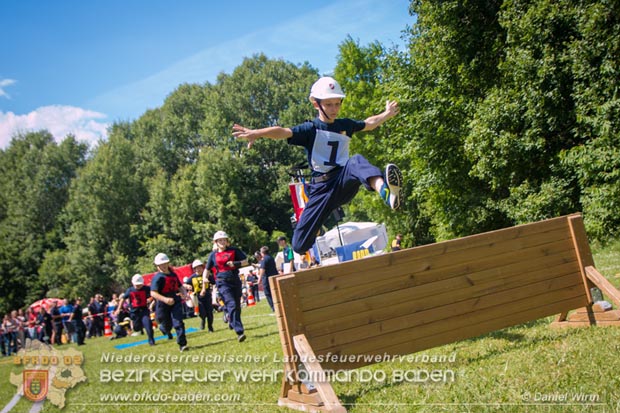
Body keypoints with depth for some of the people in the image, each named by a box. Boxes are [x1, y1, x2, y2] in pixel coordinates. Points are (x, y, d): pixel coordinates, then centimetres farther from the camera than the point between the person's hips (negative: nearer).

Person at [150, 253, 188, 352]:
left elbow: (180, 286, 24)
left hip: (176, 302, 4)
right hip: (163, 305, -4)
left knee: (178, 323, -10)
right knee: (167, 325, 10)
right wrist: (165, 299, -34)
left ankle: (182, 344, -7)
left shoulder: (173, 274, 10)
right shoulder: (157, 277, -11)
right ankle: (163, 328, 48)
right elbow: (153, 293, -20)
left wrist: (184, 293, 3)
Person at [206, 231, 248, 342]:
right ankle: (239, 332, -24)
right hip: (223, 283, -3)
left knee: (237, 306, 9)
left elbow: (246, 261, 5)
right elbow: (207, 270, 16)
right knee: (232, 305, -18)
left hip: (235, 281, 3)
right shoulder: (214, 255, 5)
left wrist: (236, 264, -13)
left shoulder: (234, 250, 6)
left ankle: (231, 320, 41)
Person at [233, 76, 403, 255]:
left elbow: (368, 124, 36)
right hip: (322, 189, -1)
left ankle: (385, 191, -65)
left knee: (356, 161, -34)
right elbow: (283, 132, -21)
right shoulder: (310, 129, -2)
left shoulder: (345, 125, 13)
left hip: (344, 182, 1)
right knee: (300, 245, -10)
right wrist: (257, 133, -37)